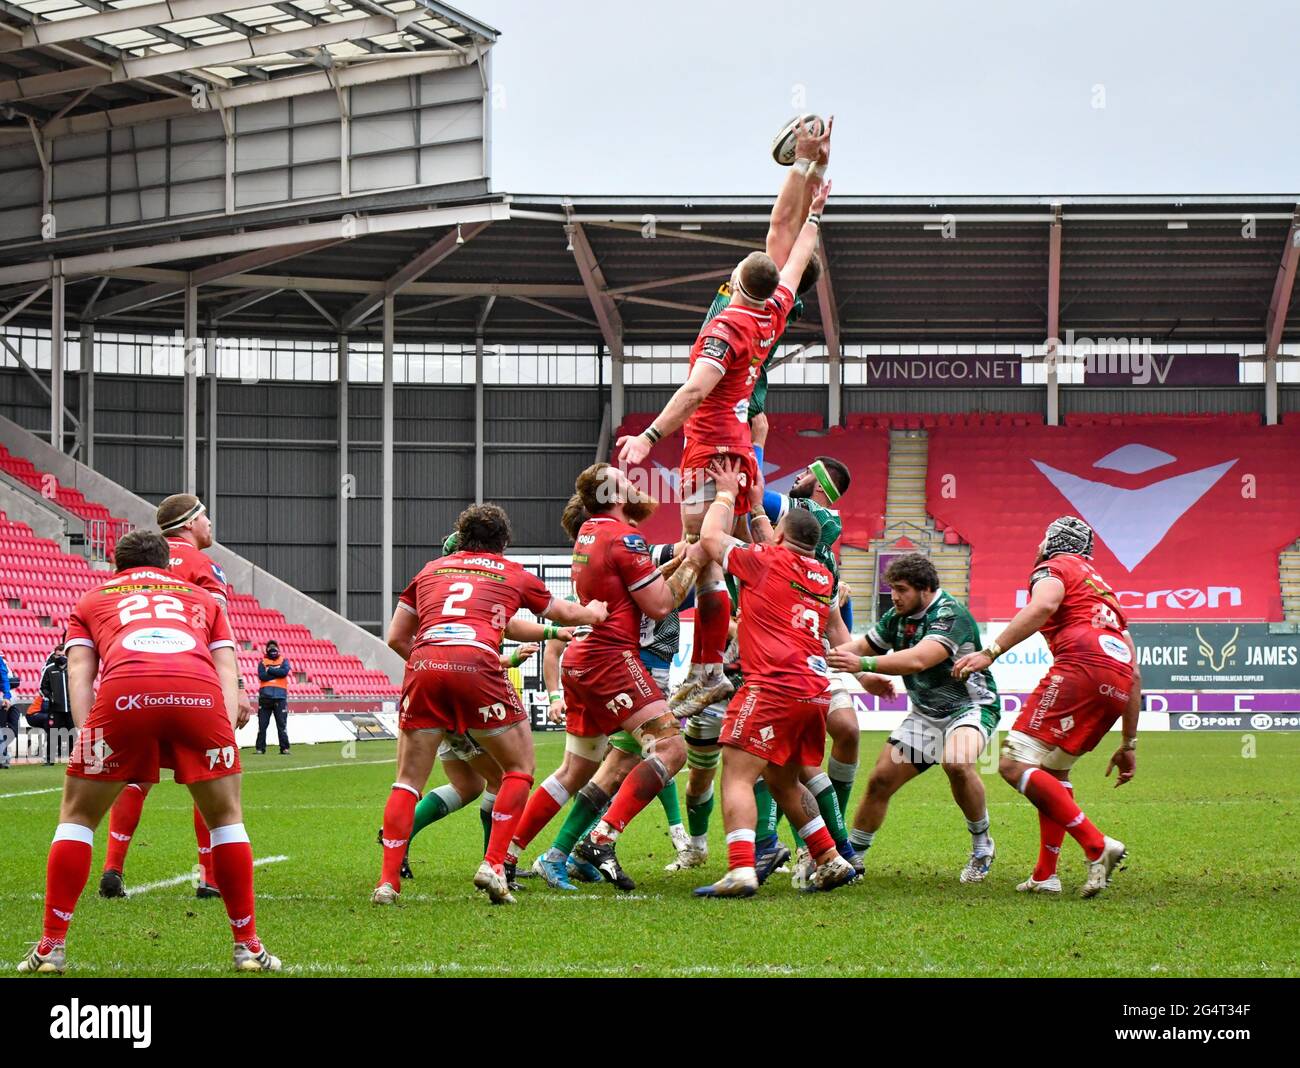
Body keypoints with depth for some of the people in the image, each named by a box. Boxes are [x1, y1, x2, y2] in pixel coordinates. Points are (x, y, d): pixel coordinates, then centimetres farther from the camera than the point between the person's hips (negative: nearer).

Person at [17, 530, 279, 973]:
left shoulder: (92, 600, 35)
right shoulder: (201, 598, 39)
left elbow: (79, 672, 18)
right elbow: (227, 672, 24)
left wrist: (87, 734, 10)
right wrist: (227, 730, 15)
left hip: (124, 690, -1)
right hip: (200, 692, 1)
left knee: (77, 816, 17)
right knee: (226, 817, 20)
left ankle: (52, 946, 12)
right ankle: (248, 945, 19)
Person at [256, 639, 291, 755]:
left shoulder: (283, 661, 13)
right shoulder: (263, 662, 12)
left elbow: (285, 672, -9)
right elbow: (262, 676, -7)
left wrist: (270, 670, -5)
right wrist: (277, 672, -6)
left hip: (280, 697, 0)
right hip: (265, 696, 1)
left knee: (282, 724, -2)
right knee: (262, 724, -1)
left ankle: (284, 748, 0)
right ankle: (260, 748, 4)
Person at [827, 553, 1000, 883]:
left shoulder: (950, 614, -24)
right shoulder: (898, 616, 1)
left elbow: (918, 660, -38)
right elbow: (862, 645, 15)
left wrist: (864, 664, -45)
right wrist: (827, 656, -5)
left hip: (971, 705, -7)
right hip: (926, 713, 7)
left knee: (956, 763, -36)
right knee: (880, 779, 0)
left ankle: (982, 847, -16)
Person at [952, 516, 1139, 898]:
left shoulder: (1054, 566, 17)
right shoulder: (1104, 589, 38)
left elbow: (1044, 606, -10)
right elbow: (1135, 674, 33)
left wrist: (990, 652, -15)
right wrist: (1129, 745, 36)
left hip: (1082, 664, -8)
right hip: (1119, 682, 8)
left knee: (1015, 765, -9)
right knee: (1054, 768, 24)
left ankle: (1097, 846, -18)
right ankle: (1045, 875, 17)